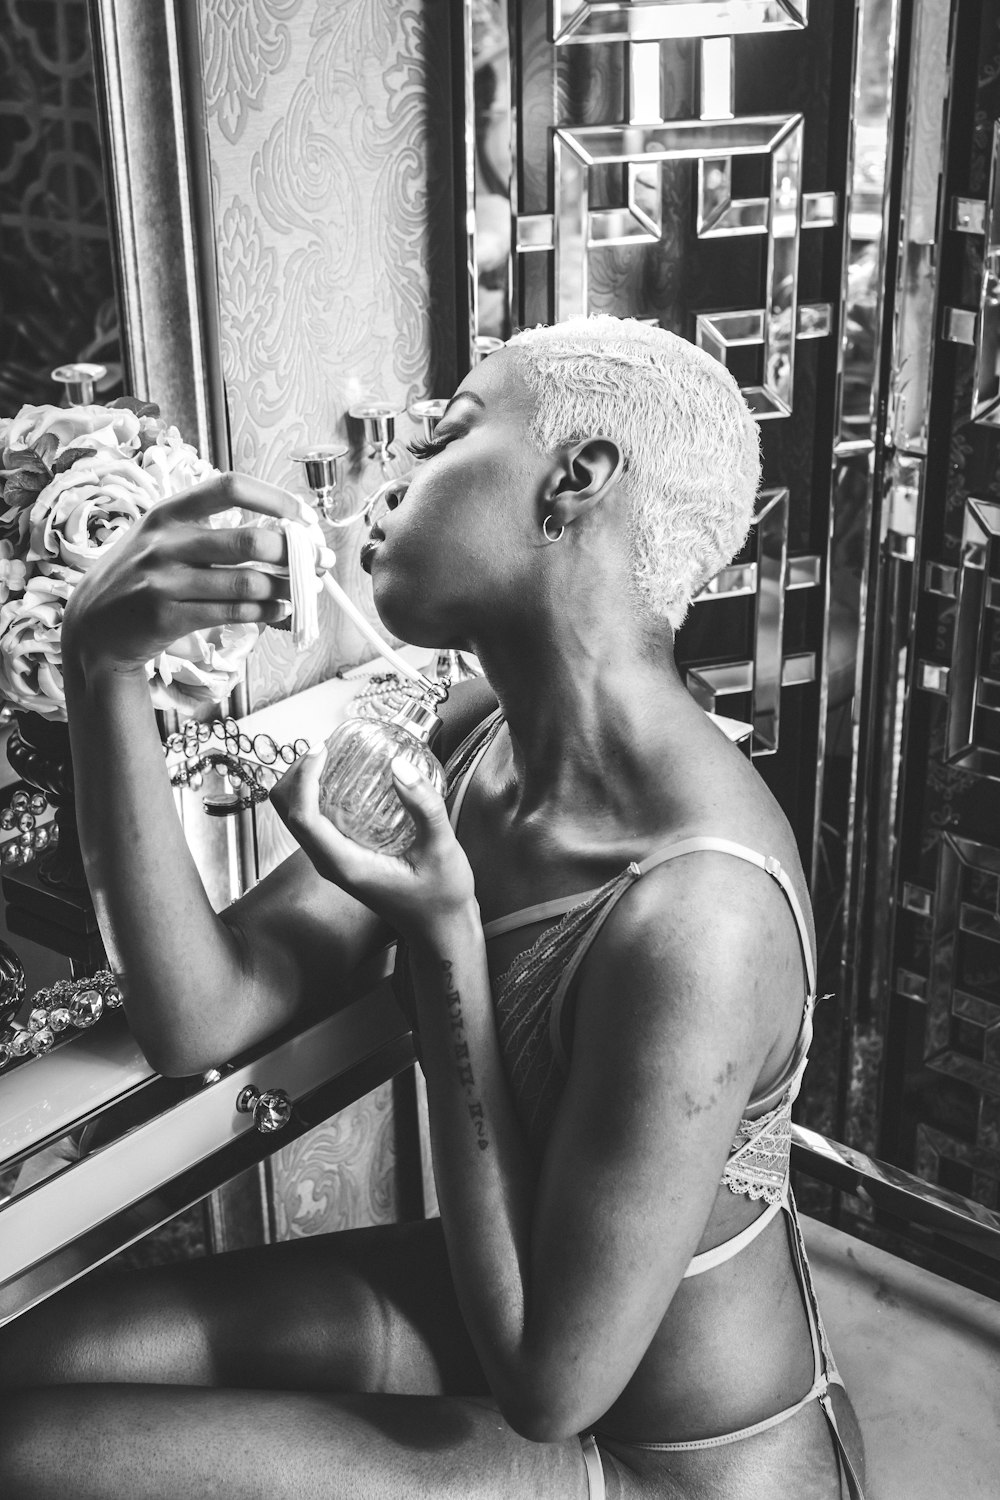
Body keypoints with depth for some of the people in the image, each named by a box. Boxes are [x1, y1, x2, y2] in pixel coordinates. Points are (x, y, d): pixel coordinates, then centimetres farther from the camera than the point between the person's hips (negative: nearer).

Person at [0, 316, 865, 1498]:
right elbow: (198, 1022, -11)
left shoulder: (696, 915, -34)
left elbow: (548, 1382, -26)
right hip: (525, 1307, 7)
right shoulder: (478, 742, -8)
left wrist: (442, 942, -28)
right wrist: (103, 667, -21)